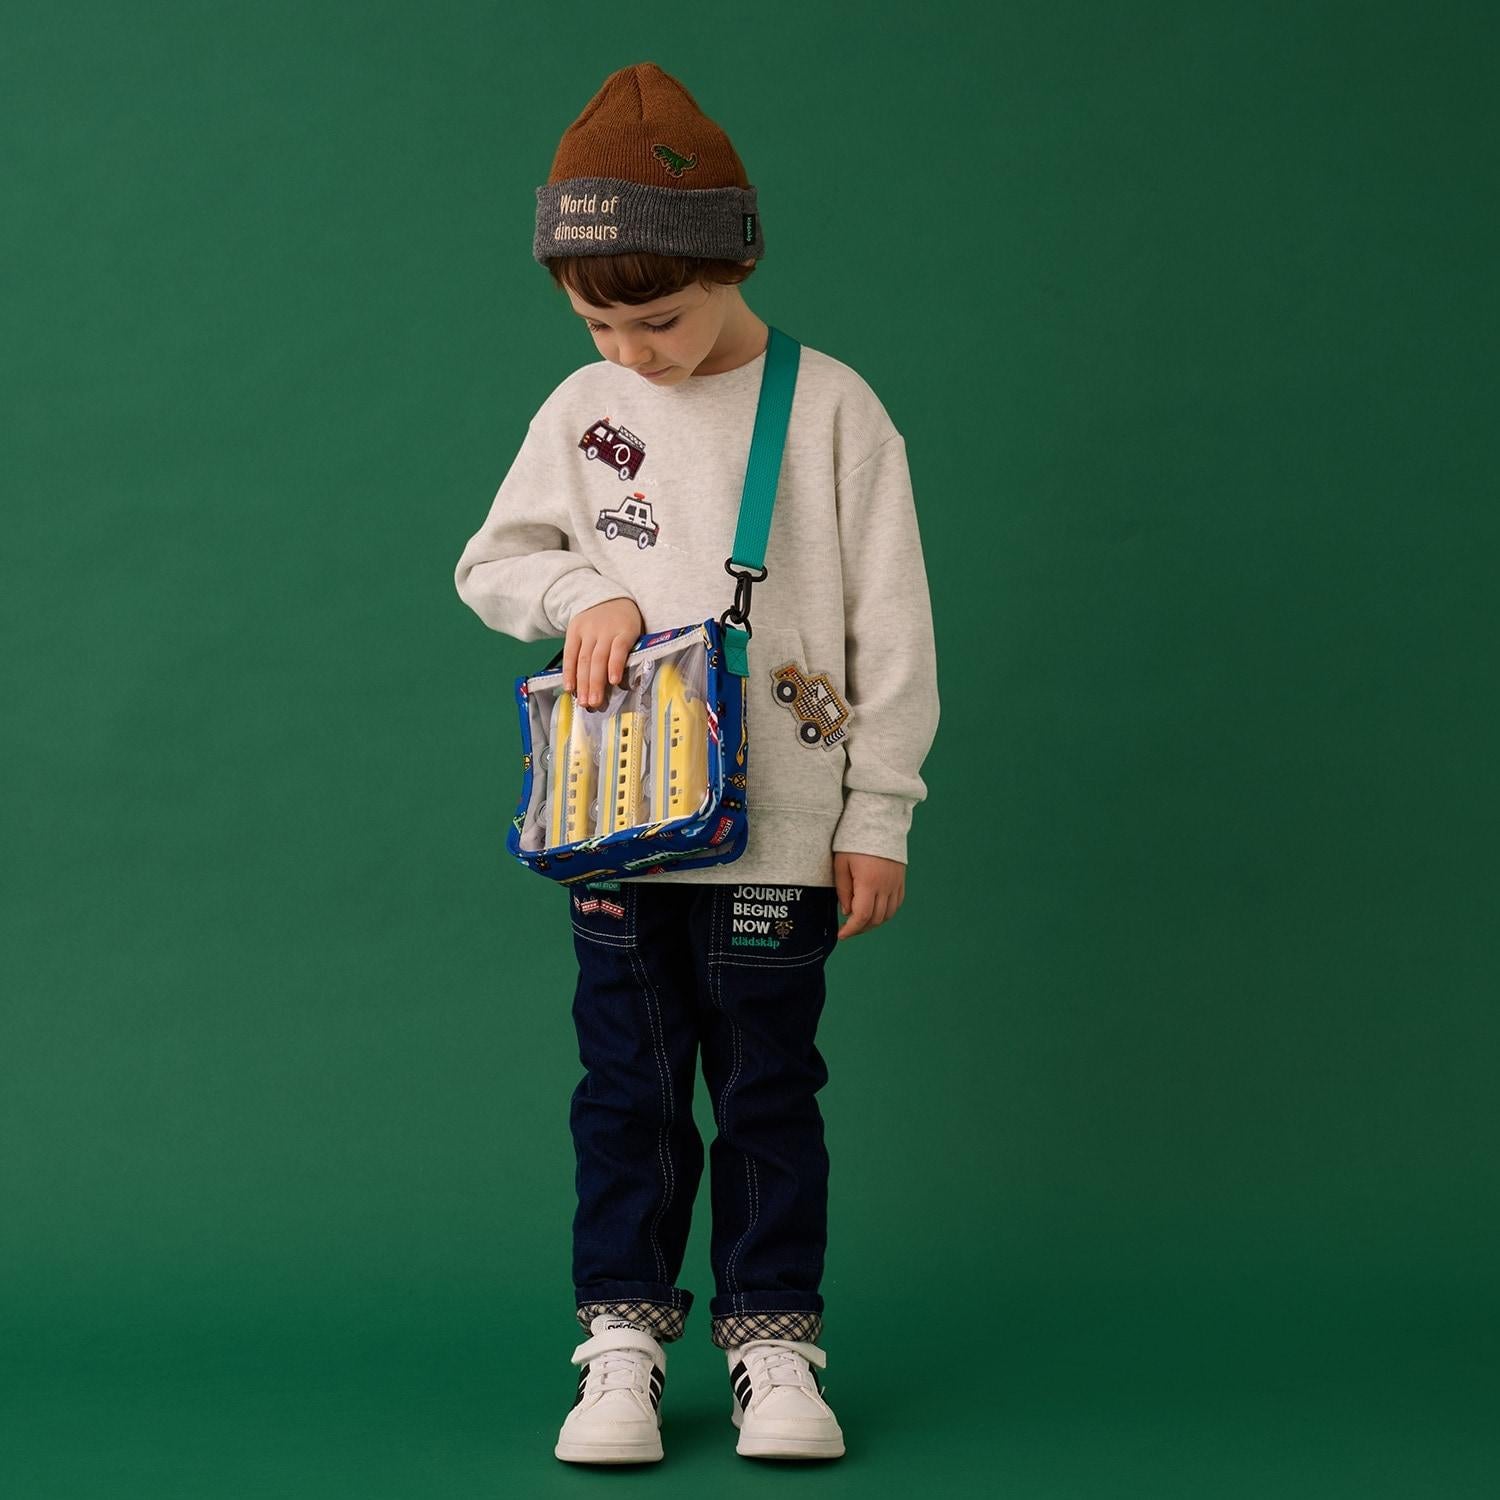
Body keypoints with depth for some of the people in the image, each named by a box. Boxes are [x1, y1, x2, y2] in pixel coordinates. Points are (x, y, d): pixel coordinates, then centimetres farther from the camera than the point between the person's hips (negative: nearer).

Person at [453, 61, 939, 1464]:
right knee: (627, 1095, 7)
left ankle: (772, 1342, 18)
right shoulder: (581, 410, 4)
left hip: (779, 834, -2)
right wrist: (584, 592, -8)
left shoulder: (833, 411, -4)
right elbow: (490, 560, 14)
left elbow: (891, 626, -2)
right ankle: (622, 1340, 18)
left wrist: (877, 818, -3)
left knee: (769, 1094, 6)